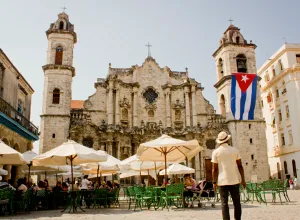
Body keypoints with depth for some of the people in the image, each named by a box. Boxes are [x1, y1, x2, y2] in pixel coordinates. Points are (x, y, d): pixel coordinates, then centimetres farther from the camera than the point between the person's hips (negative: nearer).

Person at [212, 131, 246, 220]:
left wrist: (214, 182, 3)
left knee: (224, 203, 2)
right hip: (234, 180, 1)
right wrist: (243, 179, 9)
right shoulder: (234, 150, 2)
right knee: (236, 202, 13)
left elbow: (214, 169, -3)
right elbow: (240, 166, 2)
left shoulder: (216, 152, -1)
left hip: (222, 181, -1)